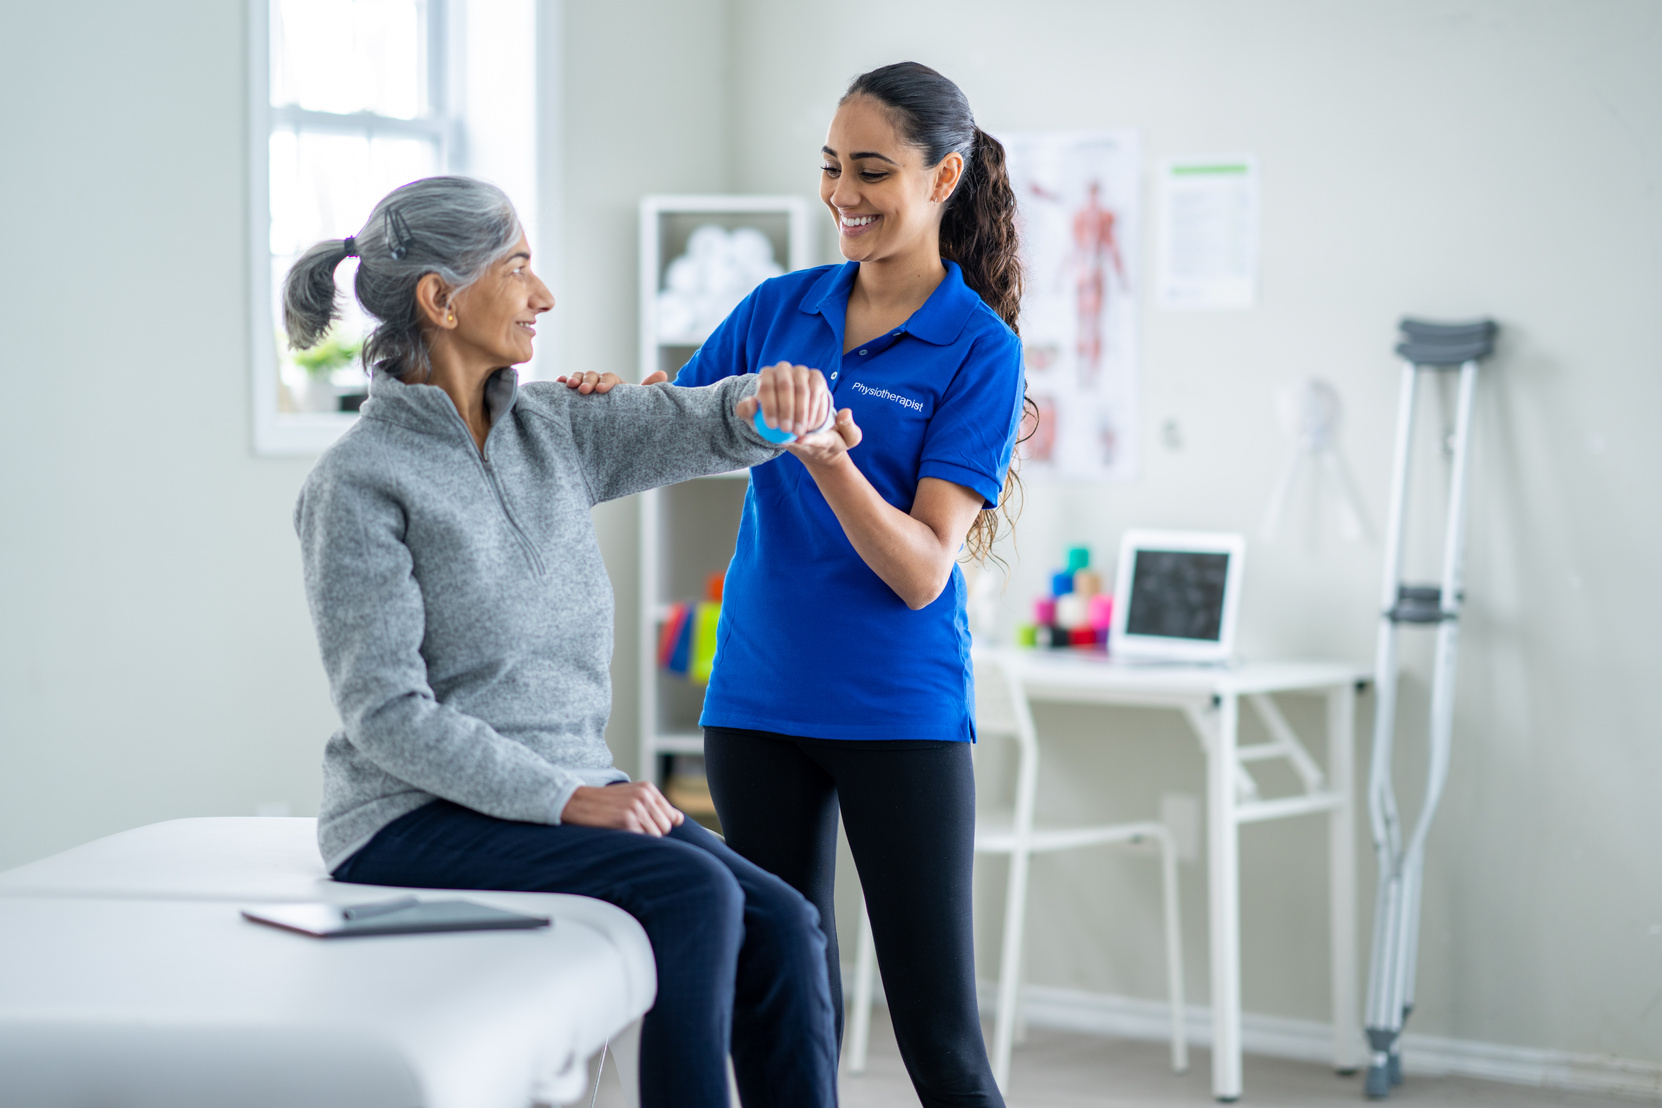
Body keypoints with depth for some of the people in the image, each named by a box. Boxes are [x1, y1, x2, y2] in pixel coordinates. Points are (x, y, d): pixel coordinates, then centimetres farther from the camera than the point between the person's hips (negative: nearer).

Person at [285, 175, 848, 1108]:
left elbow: (706, 425, 1)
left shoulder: (551, 427, 10)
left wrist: (774, 395, -24)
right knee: (694, 892, -27)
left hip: (571, 792, 6)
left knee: (783, 926, -17)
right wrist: (562, 799, -21)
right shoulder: (358, 483, -9)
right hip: (416, 820, -6)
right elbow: (386, 714, -15)